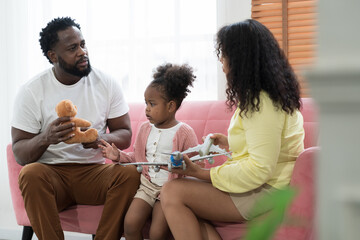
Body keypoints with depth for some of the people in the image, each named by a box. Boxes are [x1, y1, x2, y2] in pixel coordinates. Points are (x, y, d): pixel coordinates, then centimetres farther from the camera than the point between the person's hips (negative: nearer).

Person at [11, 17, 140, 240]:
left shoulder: (106, 83, 2)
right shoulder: (31, 91, -5)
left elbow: (125, 134, 6)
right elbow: (19, 154, -6)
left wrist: (101, 139, -19)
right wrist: (45, 138, -30)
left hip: (94, 171, 2)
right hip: (52, 173, -2)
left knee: (130, 174, -28)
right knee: (31, 174, -35)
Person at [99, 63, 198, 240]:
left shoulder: (184, 132, -5)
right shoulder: (145, 128, 13)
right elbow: (137, 157, 23)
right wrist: (119, 156, 7)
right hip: (147, 185, 5)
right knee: (130, 224, -17)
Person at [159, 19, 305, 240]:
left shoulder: (262, 104, -18)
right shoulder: (265, 94, 14)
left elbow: (260, 169, -24)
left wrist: (200, 173, -20)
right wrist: (231, 143, 24)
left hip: (267, 194, -11)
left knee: (173, 192, -16)